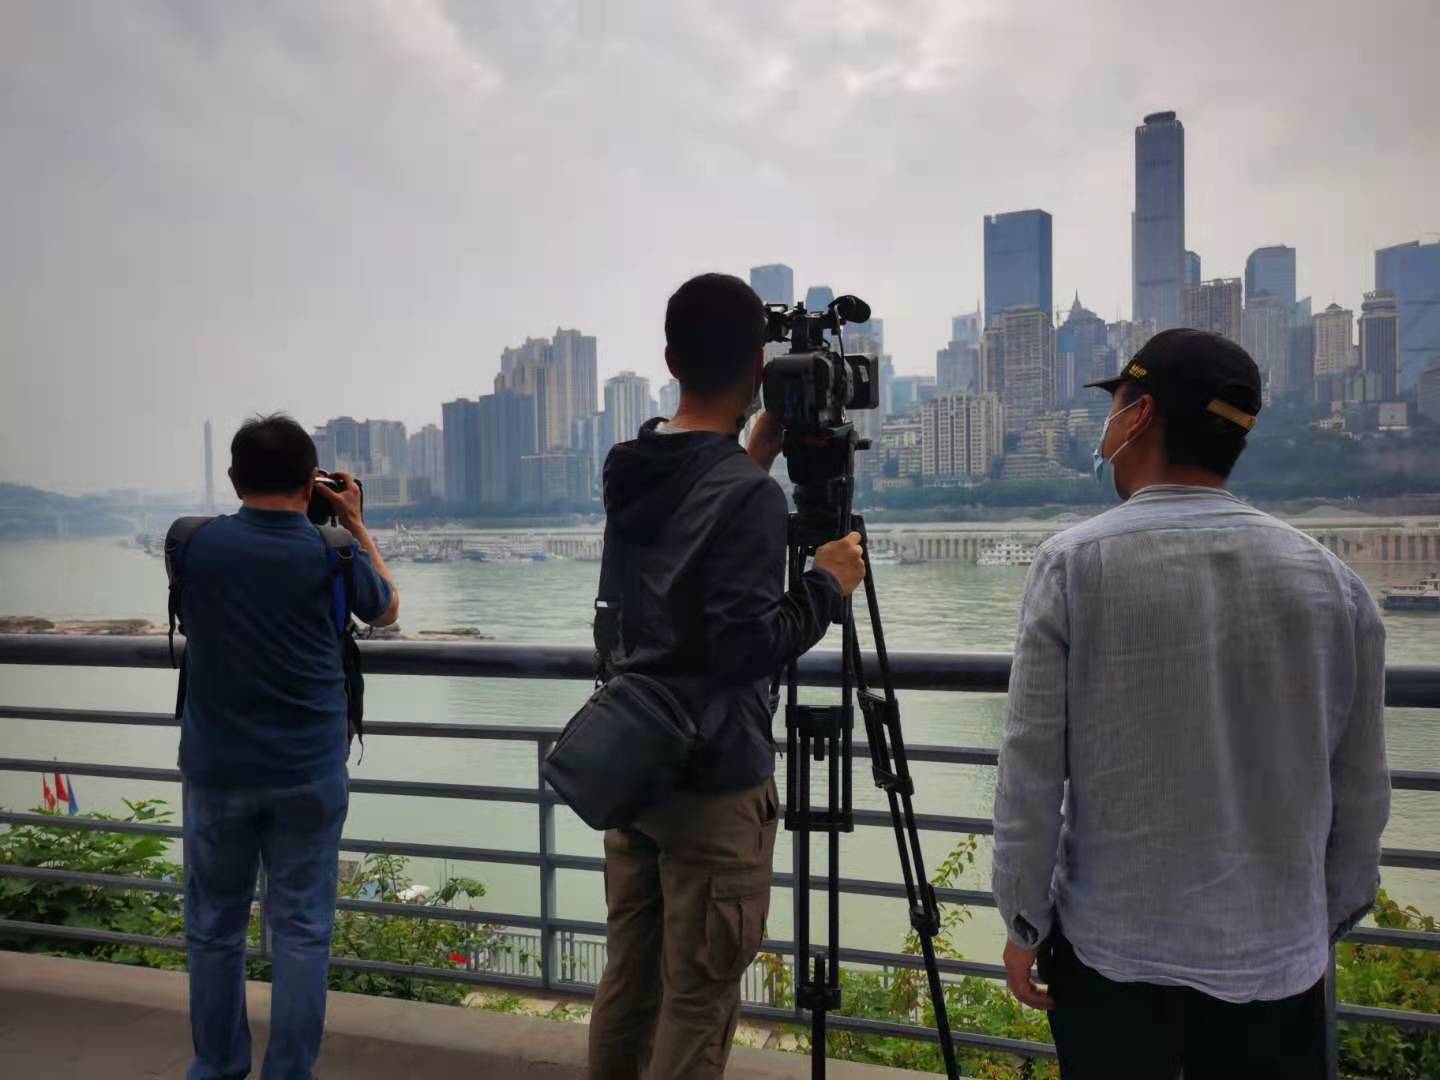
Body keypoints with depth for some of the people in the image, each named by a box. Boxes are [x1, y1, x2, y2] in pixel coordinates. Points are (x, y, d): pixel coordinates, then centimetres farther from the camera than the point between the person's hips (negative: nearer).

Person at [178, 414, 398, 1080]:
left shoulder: (194, 544, -7)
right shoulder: (331, 554, -10)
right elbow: (387, 609, 11)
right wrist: (356, 525, 14)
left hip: (218, 771, 2)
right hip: (308, 774, -1)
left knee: (214, 926, 17)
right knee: (301, 931, 9)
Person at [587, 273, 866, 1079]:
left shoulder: (632, 473, 5)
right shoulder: (750, 494, -18)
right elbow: (741, 646, -21)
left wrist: (760, 453, 16)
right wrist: (827, 586, -8)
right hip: (714, 781, -7)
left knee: (628, 981, 17)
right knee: (697, 1005, 5)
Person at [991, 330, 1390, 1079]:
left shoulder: (1075, 563, -13)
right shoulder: (1332, 579, -4)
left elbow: (1032, 767, -12)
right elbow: (1361, 791, 3)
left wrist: (1023, 919, -1)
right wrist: (1331, 919, 16)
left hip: (1111, 949, -2)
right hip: (1278, 954, 3)